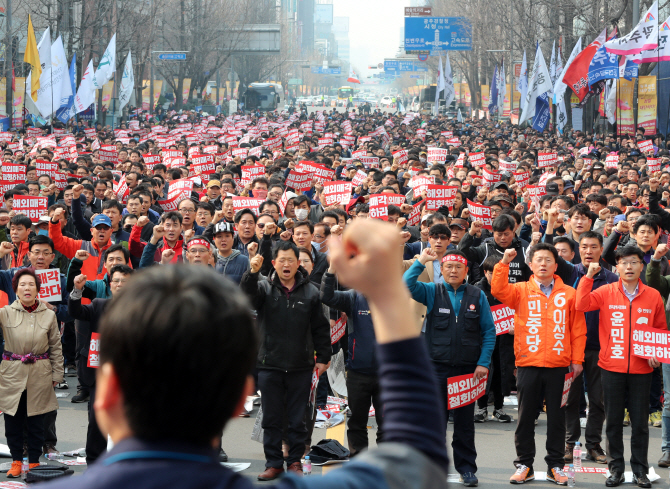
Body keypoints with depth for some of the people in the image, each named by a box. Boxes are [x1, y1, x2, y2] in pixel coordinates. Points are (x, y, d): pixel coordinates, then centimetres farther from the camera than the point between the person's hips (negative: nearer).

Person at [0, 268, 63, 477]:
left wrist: (56, 374, 8)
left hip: (40, 375, 0)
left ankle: (34, 461, 18)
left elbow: (56, 347, 9)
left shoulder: (49, 315, 3)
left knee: (36, 423, 4)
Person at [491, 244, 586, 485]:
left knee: (556, 416, 6)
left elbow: (578, 329, 5)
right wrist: (504, 263, -22)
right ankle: (524, 465, 14)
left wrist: (577, 359, 0)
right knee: (526, 415, 6)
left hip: (559, 365, 0)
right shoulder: (521, 291, 6)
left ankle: (555, 465, 15)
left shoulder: (569, 294, 6)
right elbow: (499, 291, -13)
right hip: (528, 364, 0)